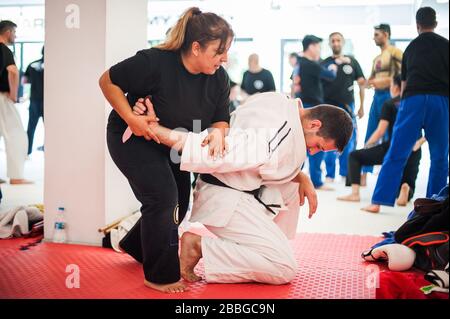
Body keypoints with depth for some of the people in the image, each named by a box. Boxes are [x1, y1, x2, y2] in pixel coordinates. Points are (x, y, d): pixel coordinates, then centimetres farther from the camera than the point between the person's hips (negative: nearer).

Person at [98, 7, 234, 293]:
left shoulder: (219, 78, -14)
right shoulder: (154, 63, -31)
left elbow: (221, 119, -6)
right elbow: (108, 81, -21)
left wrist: (218, 132, -30)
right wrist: (130, 118, -30)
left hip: (171, 144, 7)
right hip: (132, 138, -7)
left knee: (178, 205, 12)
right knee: (163, 197, -20)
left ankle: (136, 246, 42)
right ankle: (161, 276, -1)